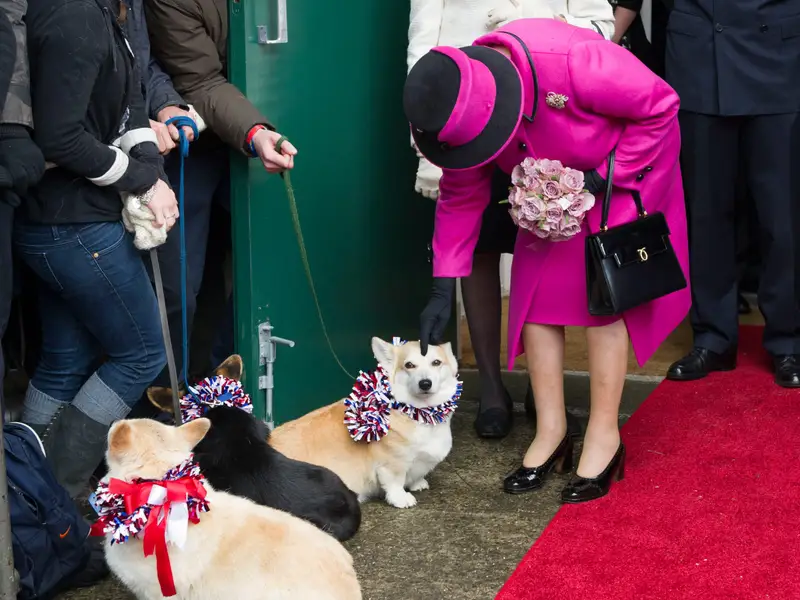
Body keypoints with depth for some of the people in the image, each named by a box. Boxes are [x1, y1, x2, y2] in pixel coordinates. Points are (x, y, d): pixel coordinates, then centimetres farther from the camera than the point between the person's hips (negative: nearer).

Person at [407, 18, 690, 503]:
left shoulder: (574, 63, -41)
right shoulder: (463, 105, -21)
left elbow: (660, 107, -26)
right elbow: (461, 197, -9)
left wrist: (602, 179, -27)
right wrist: (443, 289, -12)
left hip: (624, 168, -5)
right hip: (551, 188, 5)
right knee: (536, 291, -2)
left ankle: (604, 437, -4)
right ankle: (551, 432, 7)